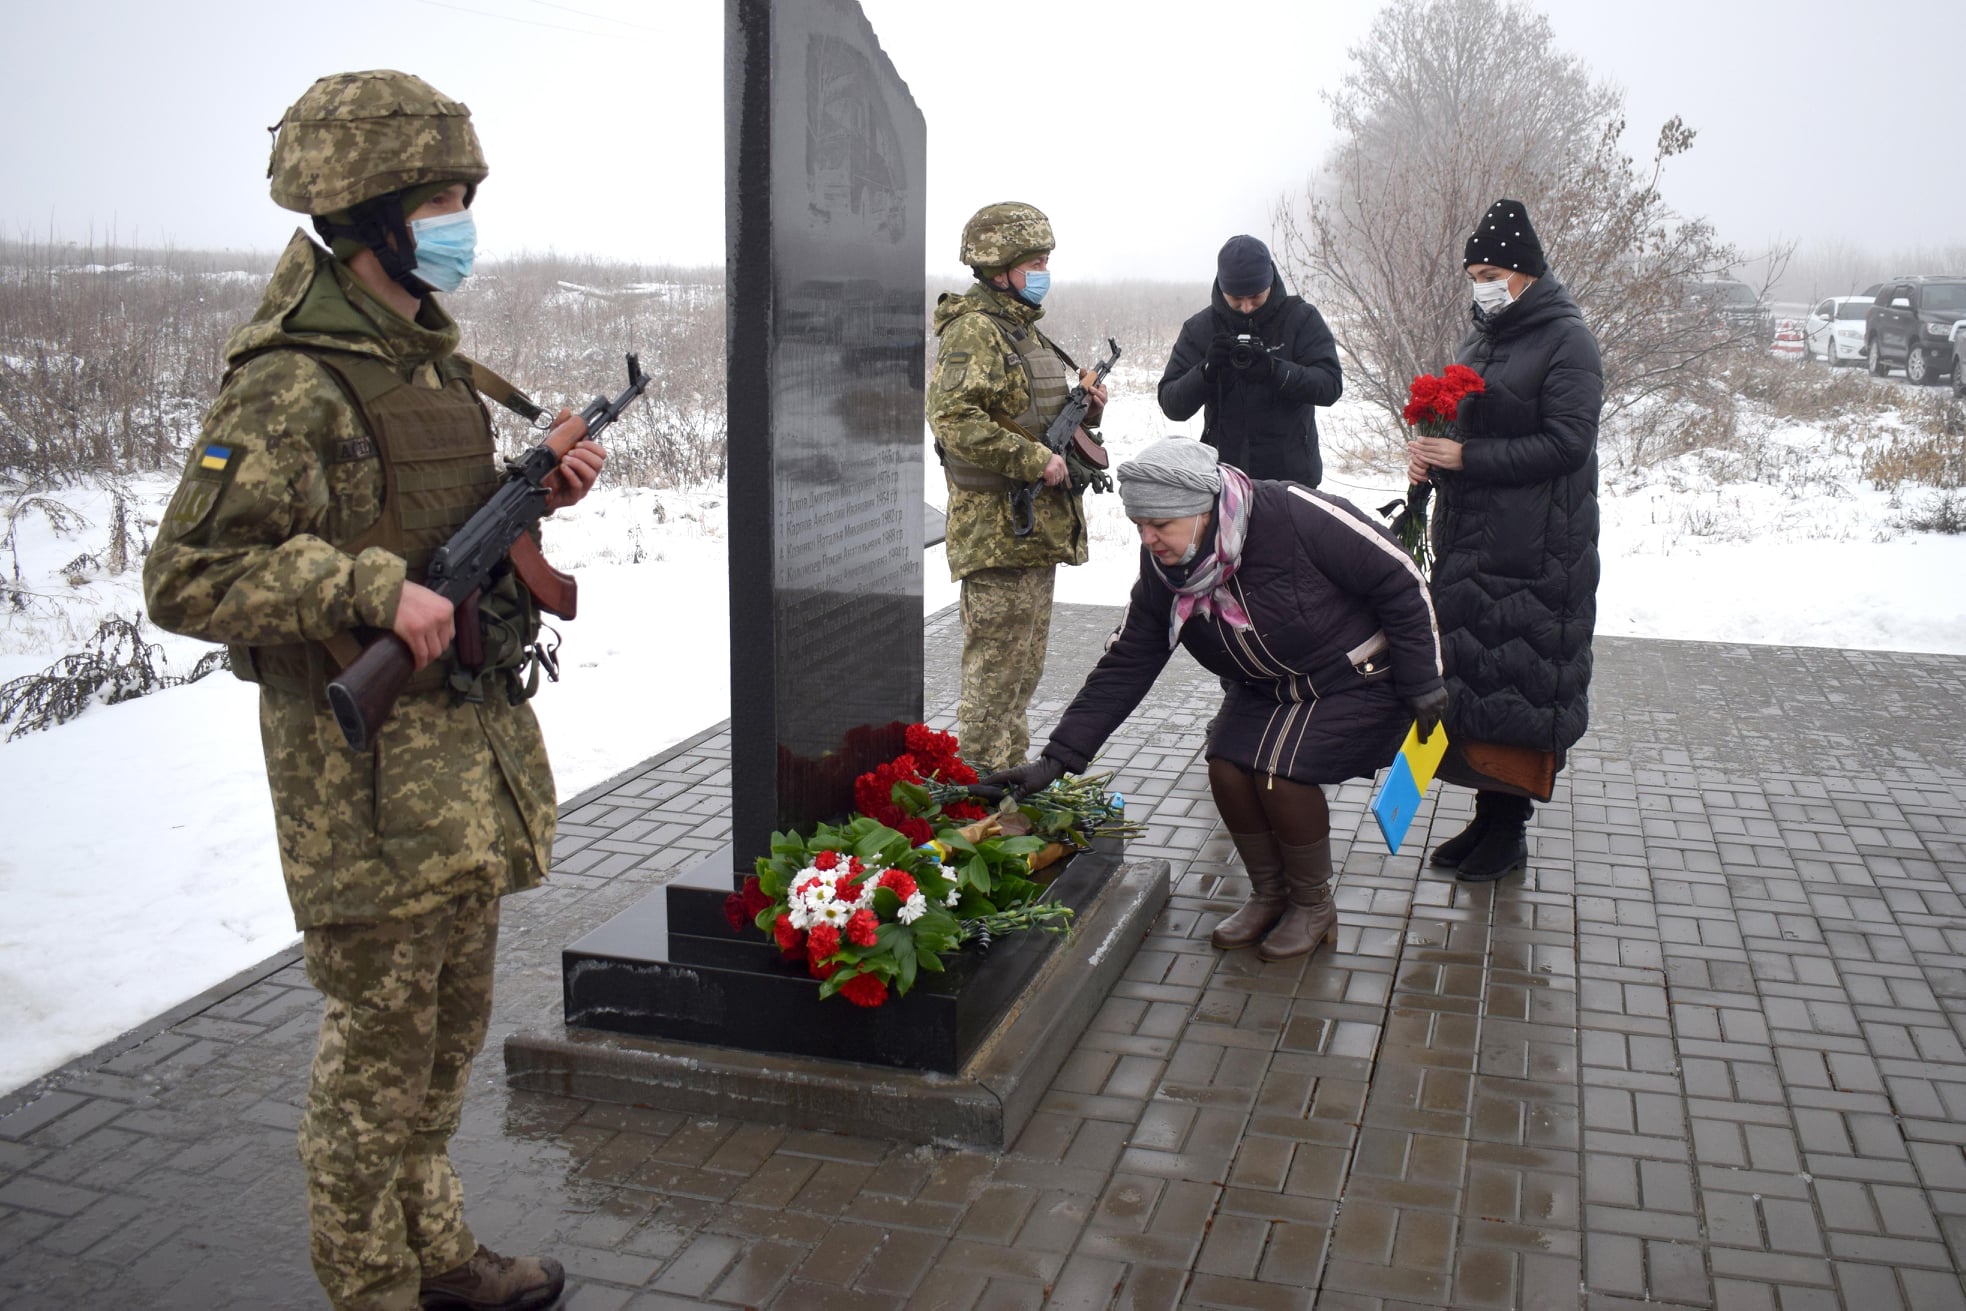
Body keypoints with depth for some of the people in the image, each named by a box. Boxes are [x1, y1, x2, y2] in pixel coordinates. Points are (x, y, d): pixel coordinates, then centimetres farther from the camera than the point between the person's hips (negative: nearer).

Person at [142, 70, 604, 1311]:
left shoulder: (428, 349, 9)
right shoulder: (290, 385, -18)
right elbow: (187, 578, -20)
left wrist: (537, 487, 2)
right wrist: (373, 590, -26)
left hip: (471, 737, 9)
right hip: (368, 758, -9)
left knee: (457, 1019, 20)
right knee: (381, 1038, 6)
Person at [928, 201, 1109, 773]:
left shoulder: (1022, 328, 19)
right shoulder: (974, 330, -13)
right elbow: (955, 420, -26)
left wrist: (1085, 409, 9)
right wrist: (1036, 461, -25)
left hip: (1037, 528, 10)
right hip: (997, 528, -10)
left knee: (1024, 664, 17)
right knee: (996, 667, -5)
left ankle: (1011, 773, 27)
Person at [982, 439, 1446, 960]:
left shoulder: (1293, 515, -31)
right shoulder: (1161, 575, -12)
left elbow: (1402, 581, -22)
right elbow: (1123, 668, -9)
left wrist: (1422, 684, -16)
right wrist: (1055, 760, -16)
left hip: (1359, 679, -6)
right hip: (1270, 691, 6)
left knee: (1280, 771, -23)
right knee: (1227, 767, -13)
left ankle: (1314, 906, 2)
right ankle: (1269, 896, 13)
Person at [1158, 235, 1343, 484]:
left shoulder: (1302, 319, -1)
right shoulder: (1199, 329, 2)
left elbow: (1331, 385, -11)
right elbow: (1171, 405, -3)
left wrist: (1275, 370, -27)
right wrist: (1206, 370, -21)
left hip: (1293, 476, -1)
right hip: (1224, 474, 1)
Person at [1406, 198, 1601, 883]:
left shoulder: (1566, 340, -8)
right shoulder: (1482, 338, 16)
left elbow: (1567, 442, -17)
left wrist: (1464, 458, -19)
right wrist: (1428, 453, 0)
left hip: (1534, 550, -8)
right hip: (1468, 538, 8)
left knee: (1520, 680, -3)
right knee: (1471, 674, 10)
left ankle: (1511, 832, 7)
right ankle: (1487, 815, 21)